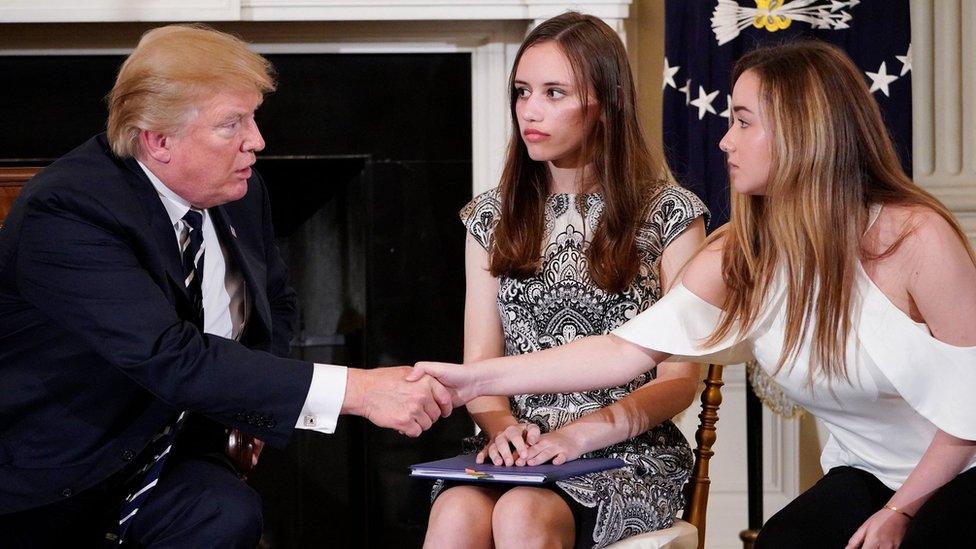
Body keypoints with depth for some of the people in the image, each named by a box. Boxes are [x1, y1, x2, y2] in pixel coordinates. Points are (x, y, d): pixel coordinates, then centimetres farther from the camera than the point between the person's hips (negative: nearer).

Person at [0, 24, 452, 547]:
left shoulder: (241, 193, 1)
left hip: (172, 441, 5)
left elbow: (276, 304, 20)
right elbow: (169, 357, -33)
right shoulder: (65, 213, -23)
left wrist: (251, 404, -1)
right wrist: (354, 388, -36)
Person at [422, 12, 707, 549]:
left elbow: (679, 379, -1)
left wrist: (581, 434, -15)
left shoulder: (669, 214, 2)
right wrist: (503, 428, -13)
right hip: (516, 448, 3)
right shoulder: (492, 217, 13)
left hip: (628, 451, -2)